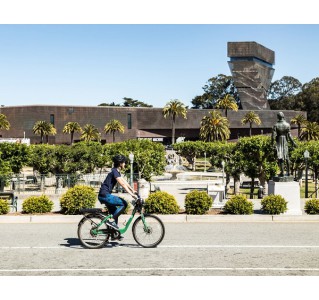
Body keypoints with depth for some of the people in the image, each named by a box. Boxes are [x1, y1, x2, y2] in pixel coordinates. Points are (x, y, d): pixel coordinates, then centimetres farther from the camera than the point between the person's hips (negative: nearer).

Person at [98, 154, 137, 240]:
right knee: (124, 203, -15)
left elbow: (124, 182, 23)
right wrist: (131, 194, -25)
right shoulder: (115, 171, -15)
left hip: (105, 195, 11)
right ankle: (112, 221, -13)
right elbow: (122, 184, -23)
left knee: (114, 213, 14)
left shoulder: (117, 172, 16)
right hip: (105, 195, -11)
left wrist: (133, 190, 20)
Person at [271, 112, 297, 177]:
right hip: (285, 142, 2)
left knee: (280, 157, 2)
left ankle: (282, 172, 1)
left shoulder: (276, 125, -8)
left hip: (278, 142, -2)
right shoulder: (287, 124, -4)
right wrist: (293, 142, 3)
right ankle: (288, 172, 15)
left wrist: (271, 143, -3)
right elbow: (289, 135, -6)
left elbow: (273, 135, -11)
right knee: (287, 157, 13)